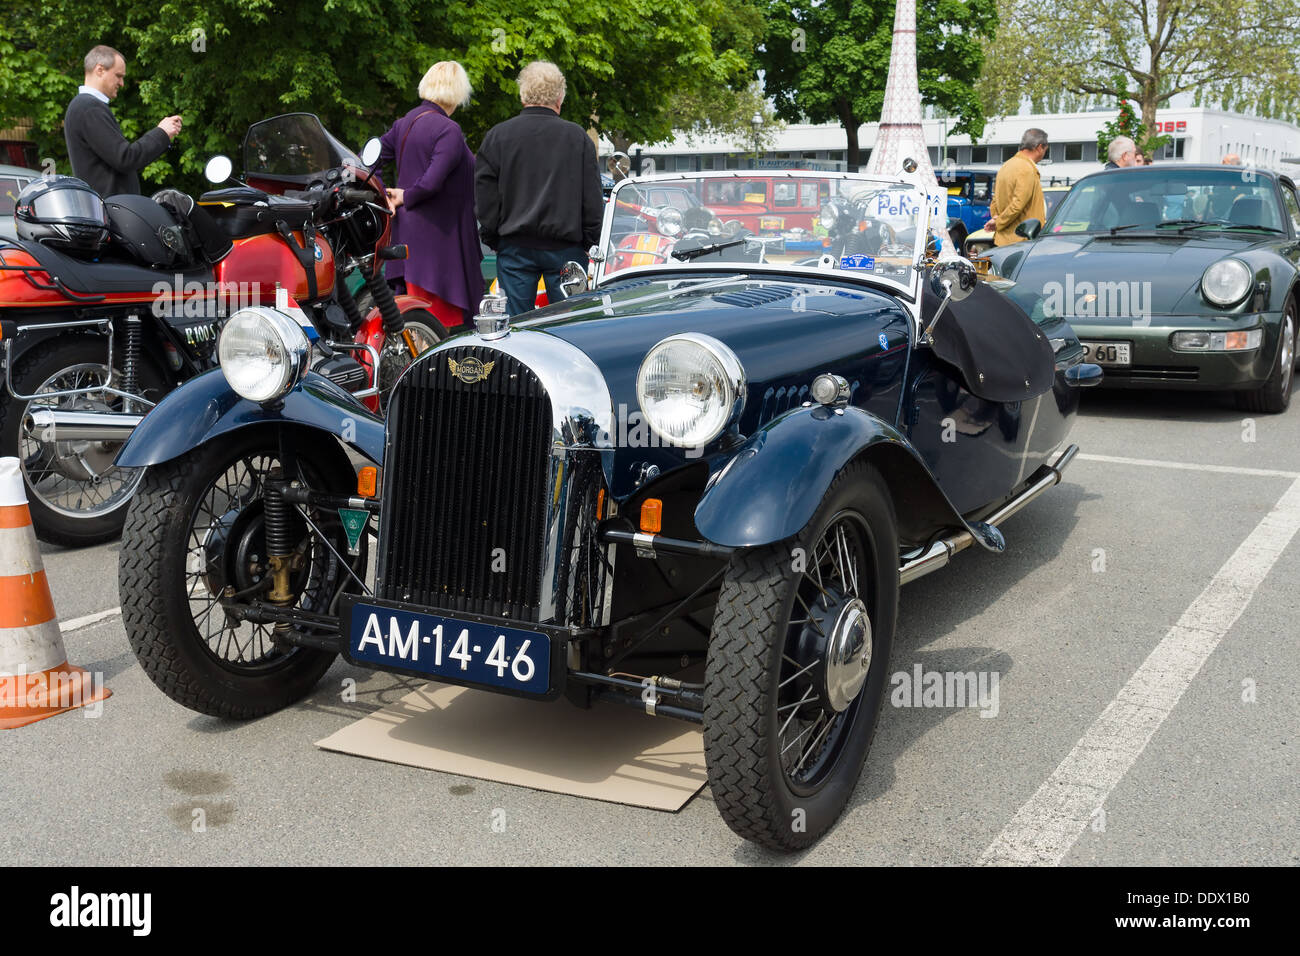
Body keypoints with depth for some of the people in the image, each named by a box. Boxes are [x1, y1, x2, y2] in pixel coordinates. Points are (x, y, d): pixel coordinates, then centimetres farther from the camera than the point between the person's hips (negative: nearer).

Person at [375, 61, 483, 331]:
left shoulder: (405, 123, 11)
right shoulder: (449, 131, -14)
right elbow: (432, 181, -23)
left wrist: (384, 196, 3)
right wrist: (406, 197, -7)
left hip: (407, 229, 9)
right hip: (439, 237, -9)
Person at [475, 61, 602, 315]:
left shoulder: (497, 136, 1)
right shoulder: (578, 137, -2)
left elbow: (484, 194, 2)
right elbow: (592, 200, 0)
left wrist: (493, 238, 10)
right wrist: (590, 244, 8)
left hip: (515, 247, 1)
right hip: (566, 247, -1)